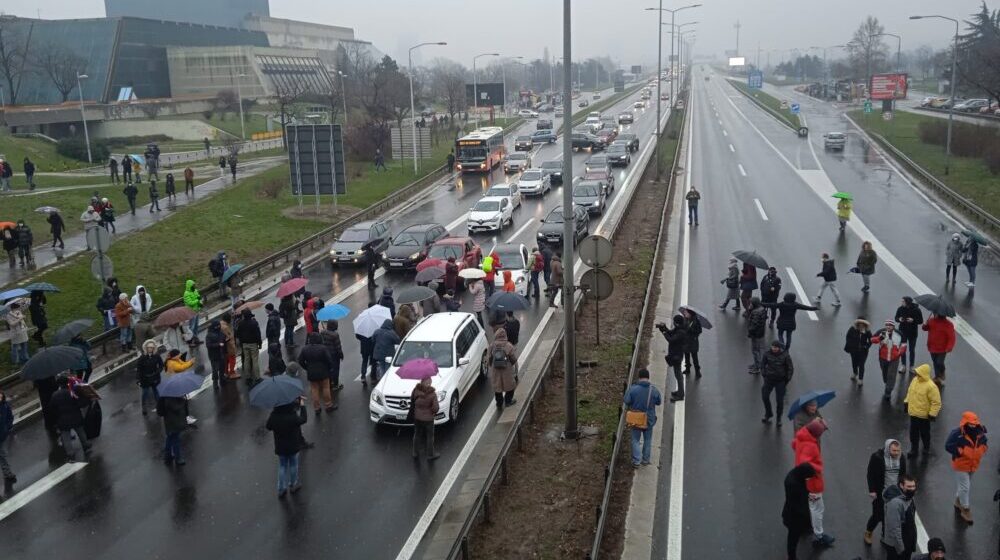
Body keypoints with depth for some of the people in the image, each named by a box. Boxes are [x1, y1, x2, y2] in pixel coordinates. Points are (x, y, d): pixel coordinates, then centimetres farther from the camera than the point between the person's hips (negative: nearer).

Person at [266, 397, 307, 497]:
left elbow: (268, 426, -2)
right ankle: (293, 485, 34)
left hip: (280, 447, 3)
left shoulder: (273, 417, -20)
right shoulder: (292, 417, -29)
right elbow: (303, 419, -12)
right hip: (293, 447, -2)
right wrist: (302, 405, -2)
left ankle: (281, 489, 23)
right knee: (293, 465, 19)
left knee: (282, 466, 19)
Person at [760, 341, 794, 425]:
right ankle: (768, 414, 26)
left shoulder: (785, 356, -12)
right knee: (765, 397, 3)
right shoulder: (767, 354, -9)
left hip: (780, 381, -2)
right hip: (769, 379, 2)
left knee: (779, 400, 3)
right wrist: (763, 375, 3)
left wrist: (787, 380, -3)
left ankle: (778, 418, 21)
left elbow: (790, 368, -2)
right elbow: (762, 364, 8)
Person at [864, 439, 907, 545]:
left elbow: (903, 474, 12)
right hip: (881, 492, -4)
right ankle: (868, 533, 27)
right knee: (878, 514, 2)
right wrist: (872, 490, -13)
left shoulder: (901, 458, -1)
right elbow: (871, 475, -11)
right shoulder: (877, 457, -16)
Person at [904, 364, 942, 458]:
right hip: (913, 413, 6)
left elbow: (936, 402, -20)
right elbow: (909, 392, 14)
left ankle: (926, 448, 39)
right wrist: (907, 403, 16)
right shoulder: (915, 380, -3)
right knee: (913, 433, 16)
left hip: (924, 415, -6)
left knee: (924, 433, 15)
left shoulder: (931, 386, -25)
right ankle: (914, 450, 31)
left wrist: (932, 414, -18)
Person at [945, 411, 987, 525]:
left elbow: (983, 442, 15)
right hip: (961, 465, -7)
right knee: (964, 487, -4)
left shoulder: (980, 433, -5)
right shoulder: (957, 434, -24)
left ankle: (958, 501, 45)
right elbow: (948, 446, -21)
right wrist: (960, 451, -29)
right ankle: (965, 510, 10)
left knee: (967, 486, 23)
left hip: (973, 465, 7)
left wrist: (982, 449, -5)